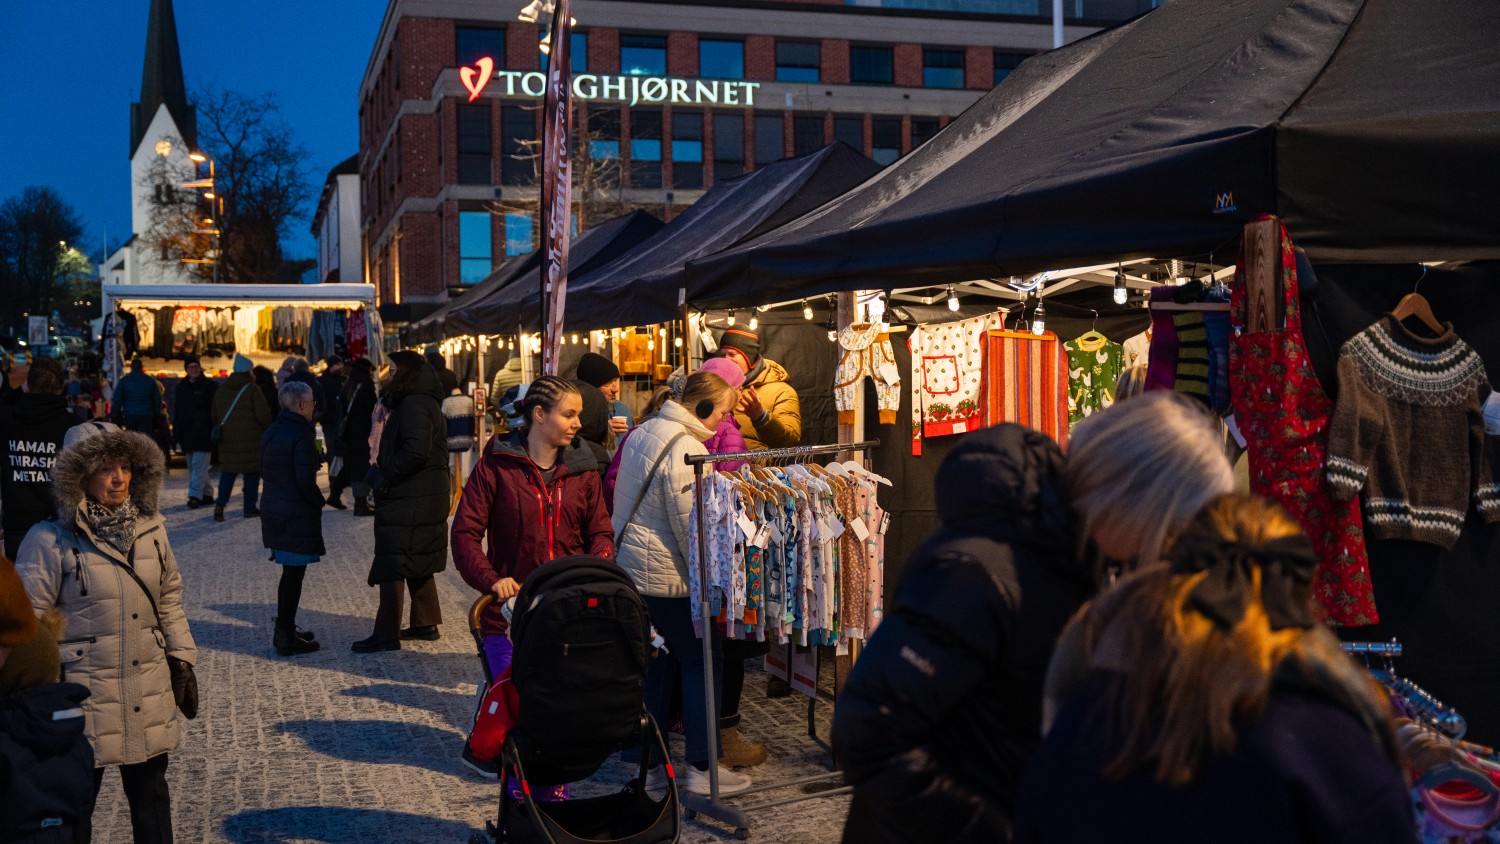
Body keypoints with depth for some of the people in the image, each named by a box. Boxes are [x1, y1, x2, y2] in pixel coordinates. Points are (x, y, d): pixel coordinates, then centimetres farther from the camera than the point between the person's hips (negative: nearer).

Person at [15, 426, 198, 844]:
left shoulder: (151, 530, 4)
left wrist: (182, 660, 12)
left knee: (151, 794, 17)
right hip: (84, 697, -5)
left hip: (150, 697, 5)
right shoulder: (51, 540, -12)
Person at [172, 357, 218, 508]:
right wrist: (176, 432, 12)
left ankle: (195, 496, -18)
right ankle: (207, 494, 18)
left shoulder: (210, 386, -3)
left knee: (198, 465, -13)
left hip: (203, 433, -7)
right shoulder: (181, 387, 14)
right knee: (193, 466, 10)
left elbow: (215, 410, -5)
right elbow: (176, 411, 18)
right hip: (187, 433, 7)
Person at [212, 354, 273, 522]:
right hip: (250, 439, -5)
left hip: (227, 438, 5)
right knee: (252, 472, 4)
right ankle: (250, 507, 5)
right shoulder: (251, 389, -10)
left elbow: (215, 416, 16)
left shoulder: (221, 390, 10)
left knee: (227, 472, 10)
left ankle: (220, 503, -7)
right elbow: (263, 415, -13)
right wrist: (266, 429, 6)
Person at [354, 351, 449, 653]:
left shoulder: (414, 405, -17)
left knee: (392, 565, -6)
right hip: (428, 497, 11)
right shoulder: (426, 403, 16)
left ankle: (387, 634, -2)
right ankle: (426, 621, 26)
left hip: (407, 502, -11)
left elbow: (416, 452, -27)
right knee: (418, 563, 19)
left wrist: (383, 476, -19)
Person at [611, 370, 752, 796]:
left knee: (657, 658, 19)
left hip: (631, 565, 10)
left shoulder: (644, 431, 10)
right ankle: (701, 768, 1)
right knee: (704, 662, -1)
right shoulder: (686, 449, -21)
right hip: (667, 575, -10)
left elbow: (624, 498, 20)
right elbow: (691, 525, -20)